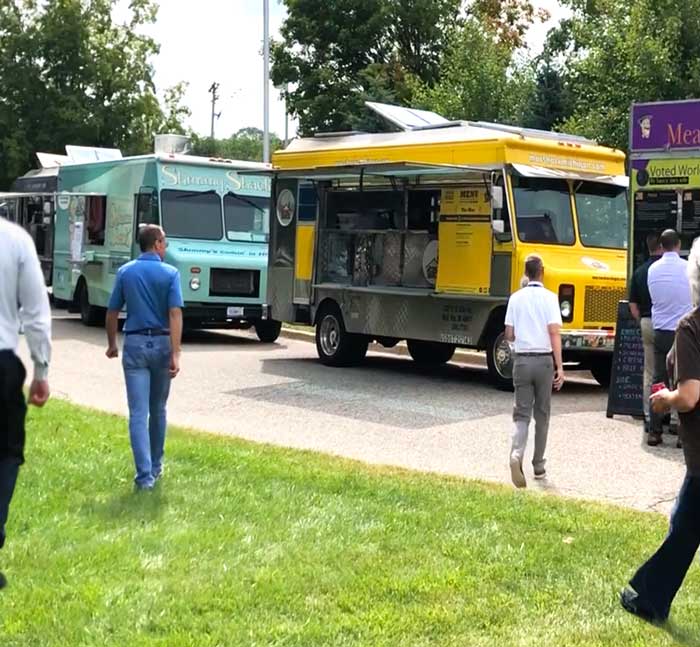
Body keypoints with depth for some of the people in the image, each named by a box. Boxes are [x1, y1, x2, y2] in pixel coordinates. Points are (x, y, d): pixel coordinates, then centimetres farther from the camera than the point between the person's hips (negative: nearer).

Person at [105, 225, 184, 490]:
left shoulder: (125, 272, 2)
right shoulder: (170, 273, -4)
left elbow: (112, 312, 6)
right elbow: (175, 314, -13)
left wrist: (112, 344, 20)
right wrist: (175, 354, -16)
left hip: (135, 344, 0)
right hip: (161, 344, 0)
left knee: (138, 412, -3)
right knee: (158, 409, 17)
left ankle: (145, 475, -10)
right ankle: (156, 466, 30)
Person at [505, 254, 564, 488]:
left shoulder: (516, 298, 2)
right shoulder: (549, 298, -6)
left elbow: (509, 335, 3)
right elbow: (554, 332, -12)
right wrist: (559, 367, -11)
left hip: (522, 360, 2)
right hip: (543, 360, -1)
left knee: (522, 413, 3)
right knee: (542, 414, 11)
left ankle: (517, 454, -23)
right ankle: (538, 465, 17)